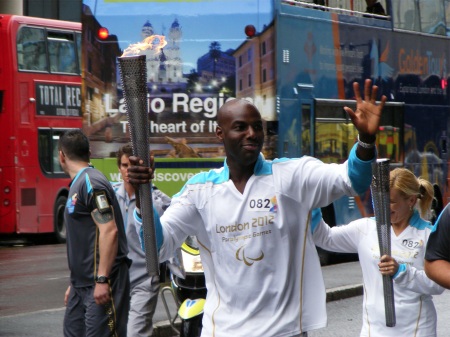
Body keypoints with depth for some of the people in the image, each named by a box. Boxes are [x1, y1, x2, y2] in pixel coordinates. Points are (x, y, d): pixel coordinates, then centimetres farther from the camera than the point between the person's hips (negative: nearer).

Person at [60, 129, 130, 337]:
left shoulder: (91, 182, -13)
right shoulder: (78, 184, 17)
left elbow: (109, 231, -22)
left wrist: (102, 279, -25)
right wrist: (74, 284, 26)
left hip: (101, 284, -10)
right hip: (83, 285, 10)